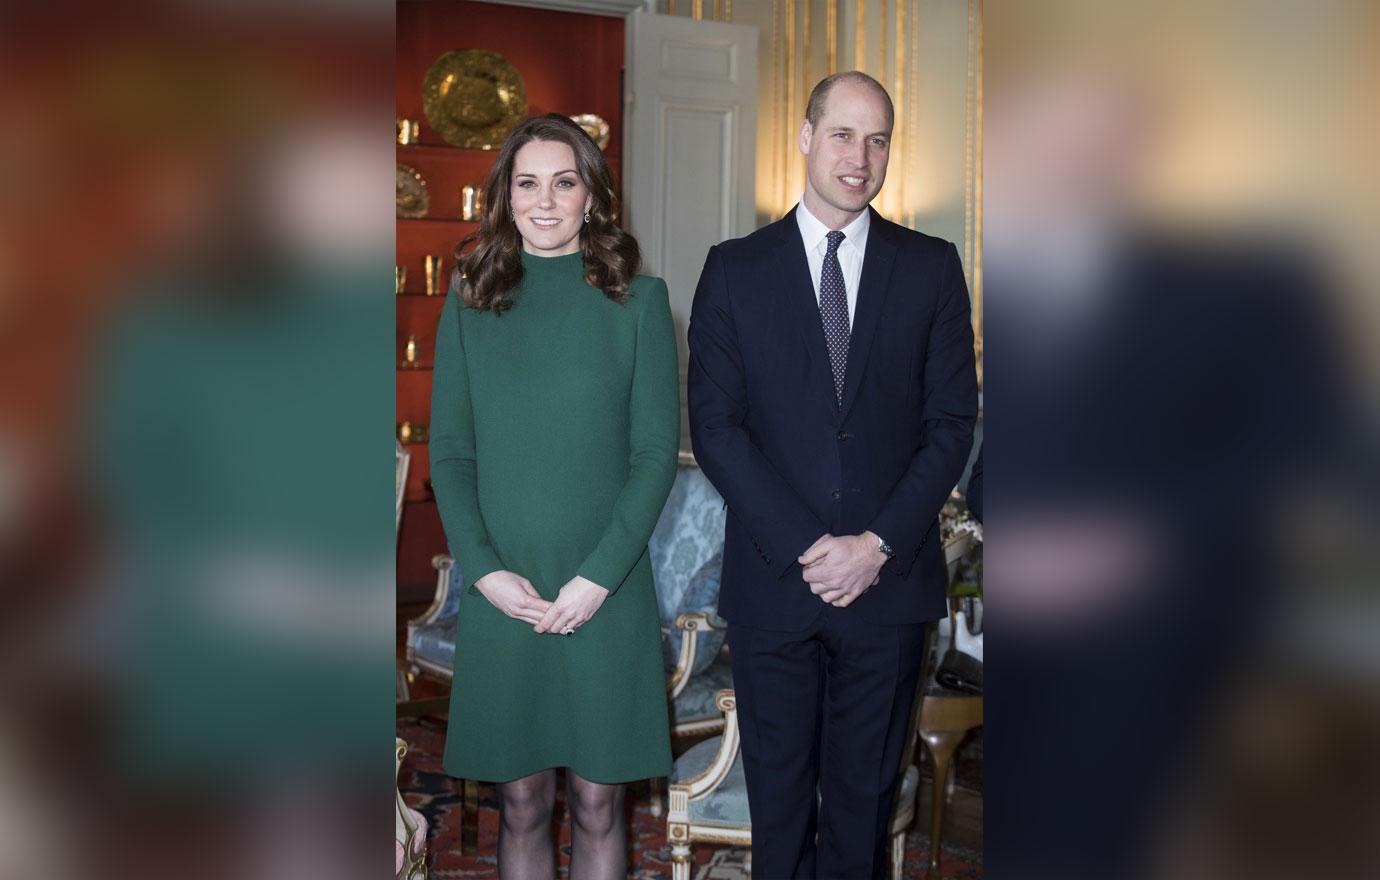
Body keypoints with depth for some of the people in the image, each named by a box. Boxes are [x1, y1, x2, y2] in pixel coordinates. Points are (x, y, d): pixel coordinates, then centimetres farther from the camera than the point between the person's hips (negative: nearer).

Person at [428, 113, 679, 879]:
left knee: (597, 801, 7)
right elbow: (449, 452, 4)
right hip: (501, 594, 1)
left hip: (607, 593, -1)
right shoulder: (469, 304, 6)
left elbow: (657, 450, -3)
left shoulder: (638, 300, 1)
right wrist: (485, 570, -9)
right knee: (520, 802, 10)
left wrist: (598, 577, -12)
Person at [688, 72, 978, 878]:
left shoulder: (932, 268, 4)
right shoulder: (736, 270, 2)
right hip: (772, 580, 0)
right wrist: (803, 548, -12)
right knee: (778, 791, 12)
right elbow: (715, 425, -4)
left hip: (890, 582, 1)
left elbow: (953, 421, 0)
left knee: (866, 792, 13)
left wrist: (877, 545, -11)